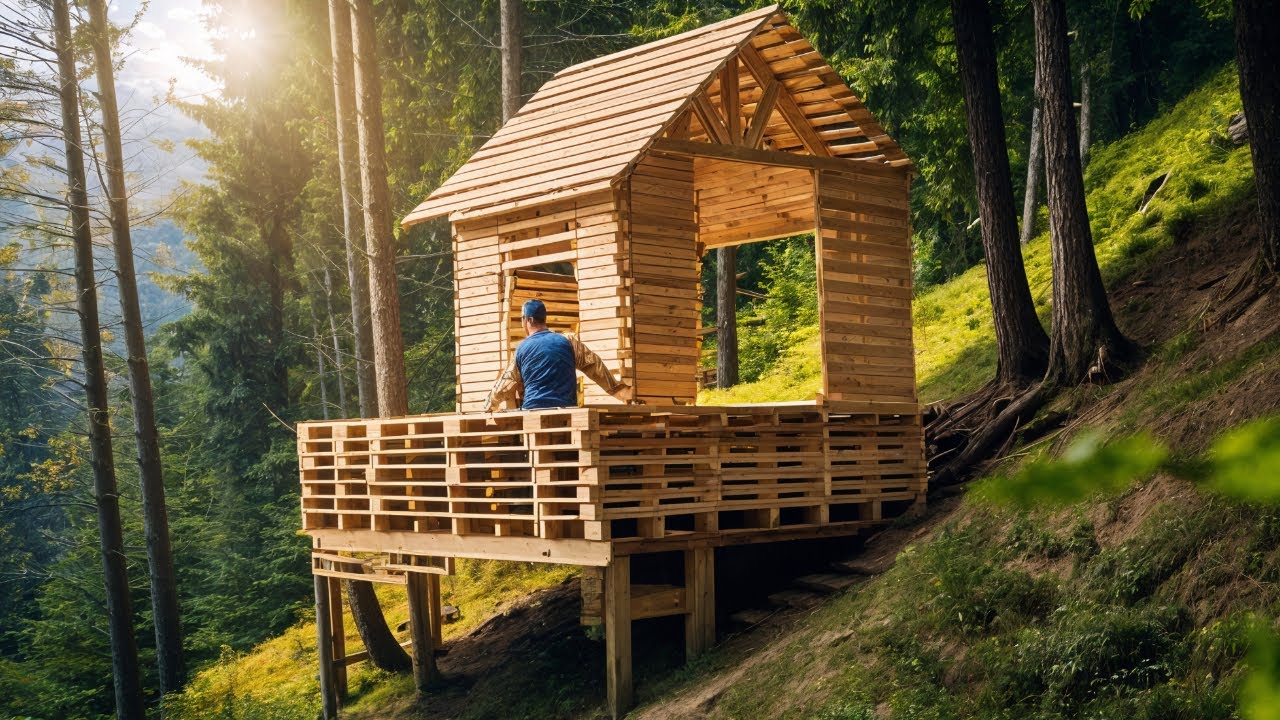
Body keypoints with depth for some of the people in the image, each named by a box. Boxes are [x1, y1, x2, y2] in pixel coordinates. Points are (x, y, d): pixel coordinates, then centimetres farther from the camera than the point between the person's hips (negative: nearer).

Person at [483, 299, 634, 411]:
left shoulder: (521, 349, 7)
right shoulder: (568, 341, 5)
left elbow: (504, 386, 16)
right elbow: (595, 367, 4)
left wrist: (488, 406, 32)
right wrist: (622, 391, 9)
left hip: (532, 410, -1)